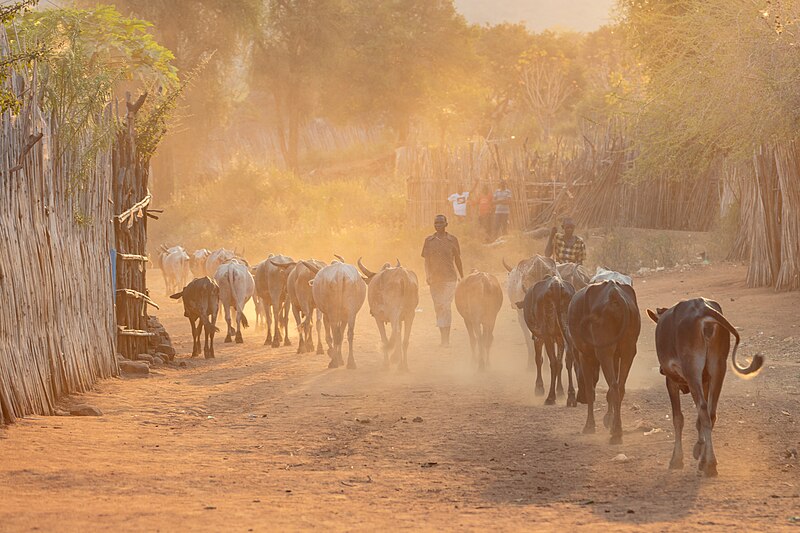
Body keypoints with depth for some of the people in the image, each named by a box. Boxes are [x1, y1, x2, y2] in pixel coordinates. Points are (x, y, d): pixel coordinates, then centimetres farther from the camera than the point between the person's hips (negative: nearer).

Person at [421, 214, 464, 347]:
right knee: (438, 307, 8)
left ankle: (445, 339, -15)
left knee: (446, 306, -12)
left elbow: (458, 260, 10)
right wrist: (427, 275, -8)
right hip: (434, 278, 3)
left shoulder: (452, 240, 3)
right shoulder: (429, 241, 8)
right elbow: (427, 260, 7)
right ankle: (444, 338, 17)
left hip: (449, 278, -3)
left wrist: (462, 278, 14)